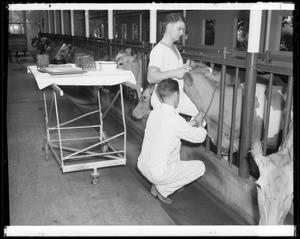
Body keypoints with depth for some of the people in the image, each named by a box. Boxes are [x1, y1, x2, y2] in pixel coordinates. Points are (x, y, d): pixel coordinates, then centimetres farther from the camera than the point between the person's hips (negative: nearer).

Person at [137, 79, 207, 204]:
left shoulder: (154, 112, 2)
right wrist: (199, 123, 13)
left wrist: (192, 123, 26)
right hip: (157, 173, -7)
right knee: (200, 166, 6)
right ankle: (162, 189, 4)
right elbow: (200, 137, -8)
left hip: (142, 164, 8)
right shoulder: (175, 120, -21)